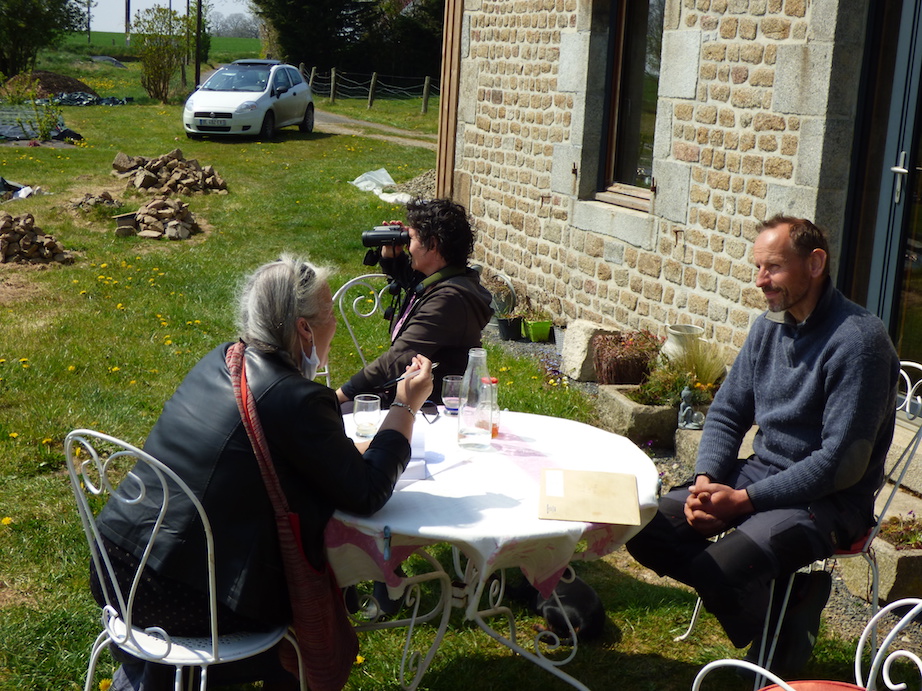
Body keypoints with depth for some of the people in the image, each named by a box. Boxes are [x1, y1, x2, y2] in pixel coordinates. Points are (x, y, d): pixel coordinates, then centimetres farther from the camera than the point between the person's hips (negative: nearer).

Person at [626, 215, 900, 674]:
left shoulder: (857, 340, -18)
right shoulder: (769, 327, 6)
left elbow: (842, 462, -21)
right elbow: (726, 414, 12)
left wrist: (745, 500, -21)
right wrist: (705, 480, -7)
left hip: (829, 500, -8)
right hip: (761, 473, 8)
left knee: (720, 572, -30)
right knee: (642, 526, -7)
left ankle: (778, 635, 4)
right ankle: (774, 593, -2)